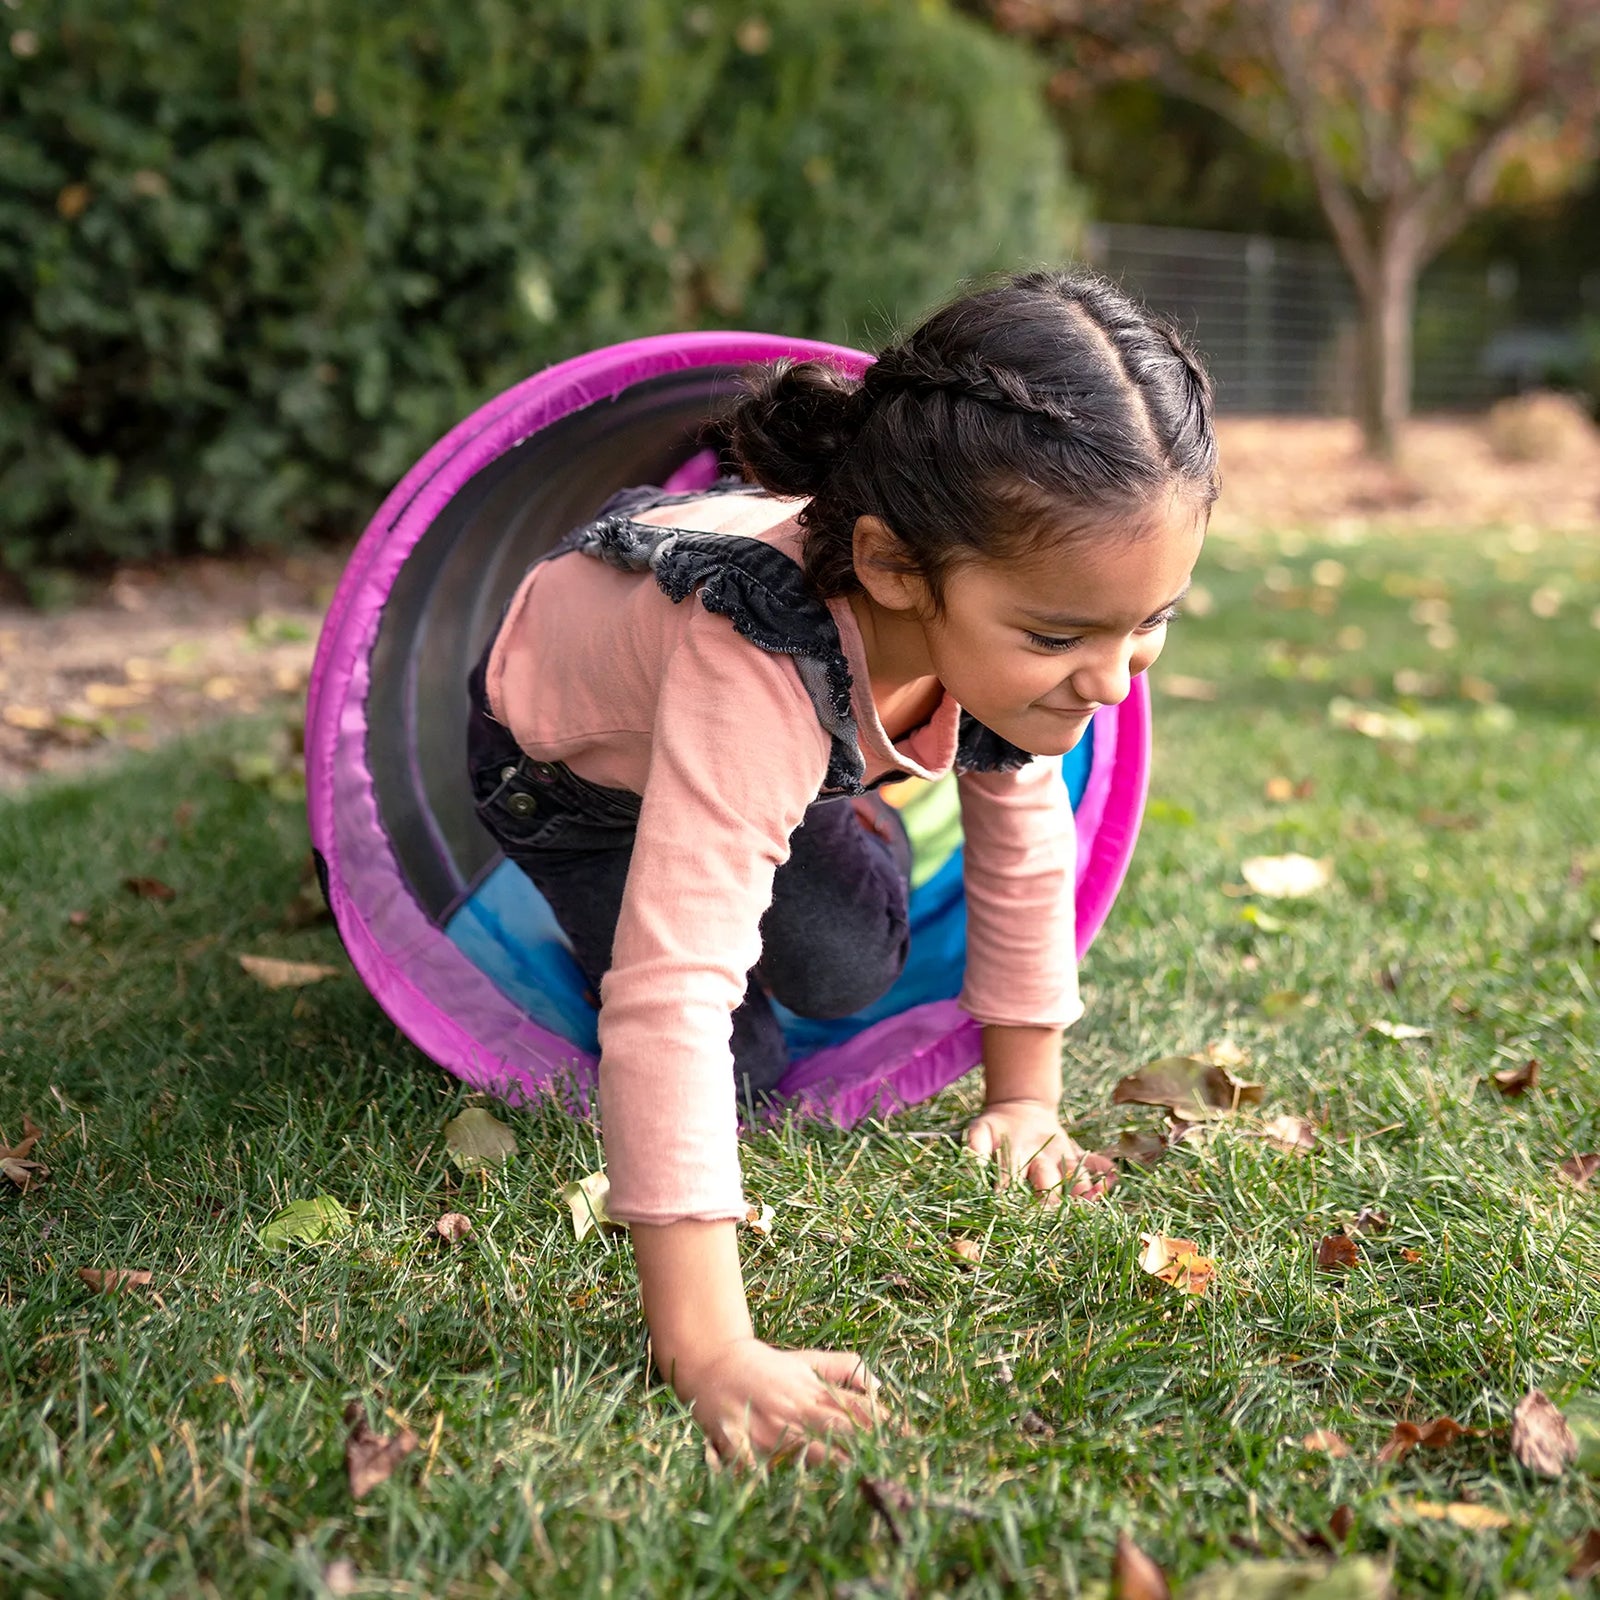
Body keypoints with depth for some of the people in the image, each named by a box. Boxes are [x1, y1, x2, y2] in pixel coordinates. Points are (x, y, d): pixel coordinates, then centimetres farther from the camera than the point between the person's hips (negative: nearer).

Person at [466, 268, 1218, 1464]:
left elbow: (1025, 841, -11)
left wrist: (1025, 1097, -7)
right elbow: (670, 994, -55)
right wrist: (710, 1355, -58)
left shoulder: (1002, 622, -29)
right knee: (740, 1062, -12)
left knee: (850, 973, -5)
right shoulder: (760, 673, -51)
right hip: (567, 761, -5)